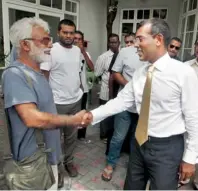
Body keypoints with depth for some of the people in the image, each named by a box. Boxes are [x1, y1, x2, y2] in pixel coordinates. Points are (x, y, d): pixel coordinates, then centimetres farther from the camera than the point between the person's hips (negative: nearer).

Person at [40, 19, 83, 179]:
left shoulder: (77, 50, 7)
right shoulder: (51, 50, -13)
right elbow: (44, 77, -12)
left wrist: (80, 89, 14)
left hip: (76, 100, 6)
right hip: (57, 102, -6)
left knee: (72, 135, 18)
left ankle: (68, 161, 38)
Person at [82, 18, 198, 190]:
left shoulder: (184, 73, -16)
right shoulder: (139, 73, 1)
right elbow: (122, 101, 0)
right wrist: (94, 115, -12)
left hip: (167, 148, -5)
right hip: (140, 143, 6)